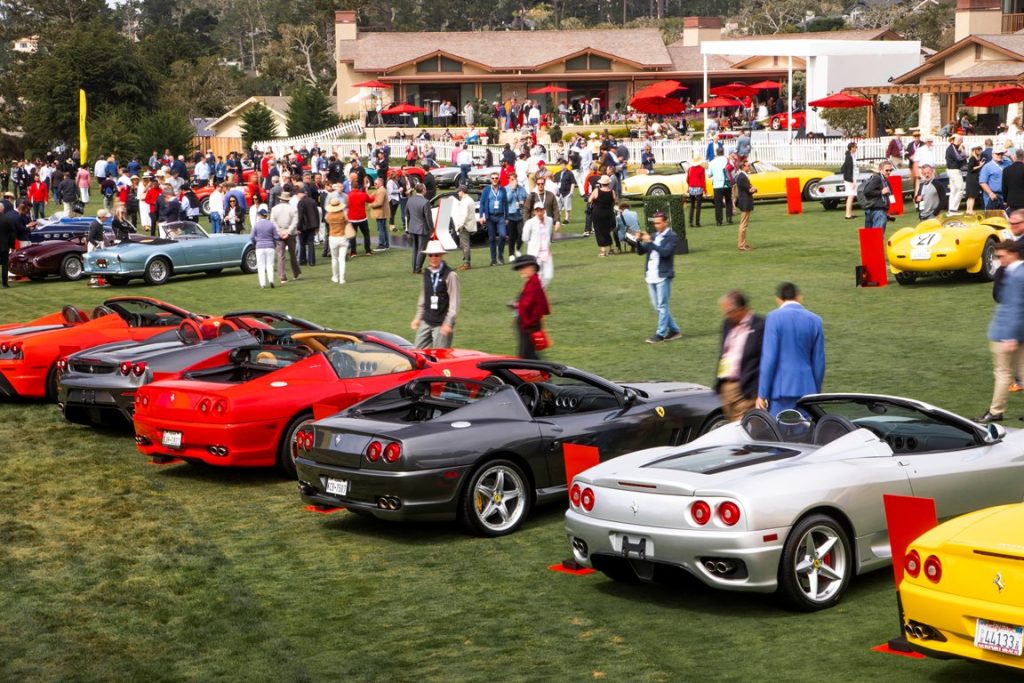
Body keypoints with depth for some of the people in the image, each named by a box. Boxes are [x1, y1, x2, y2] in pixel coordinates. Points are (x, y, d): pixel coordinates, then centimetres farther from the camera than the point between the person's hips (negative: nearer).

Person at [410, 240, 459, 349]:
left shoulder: (450, 275, -11)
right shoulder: (427, 273, 8)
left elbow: (454, 302, -11)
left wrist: (448, 323, -14)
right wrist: (418, 317, 16)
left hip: (442, 323, -6)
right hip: (426, 322, 6)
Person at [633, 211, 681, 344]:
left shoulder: (672, 237, -5)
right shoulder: (654, 236, 16)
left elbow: (665, 252, -20)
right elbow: (641, 252, 13)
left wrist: (650, 242, -23)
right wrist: (638, 241, -6)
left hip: (663, 276, -8)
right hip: (651, 276, 8)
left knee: (662, 306, -5)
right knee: (657, 306, 11)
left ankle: (660, 334, -4)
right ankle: (674, 329, 20)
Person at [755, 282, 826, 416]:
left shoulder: (774, 317, -5)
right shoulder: (815, 320, 7)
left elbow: (769, 358, -9)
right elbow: (819, 362, 9)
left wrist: (762, 394, -5)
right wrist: (816, 393, 19)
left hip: (781, 388, -4)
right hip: (806, 388, 4)